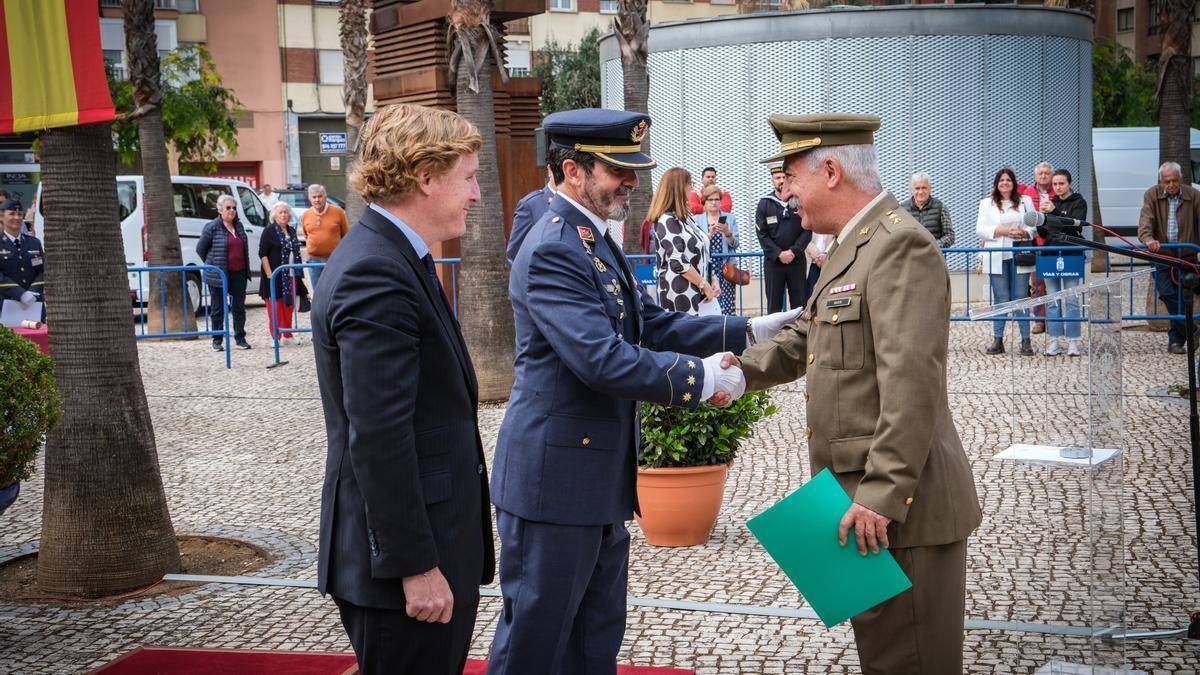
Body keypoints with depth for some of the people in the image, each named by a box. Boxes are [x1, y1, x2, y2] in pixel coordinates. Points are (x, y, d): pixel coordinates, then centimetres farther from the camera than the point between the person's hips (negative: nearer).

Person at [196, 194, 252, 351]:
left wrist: (246, 270, 12)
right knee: (218, 308, 4)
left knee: (239, 307, 9)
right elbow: (200, 248, 0)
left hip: (239, 273, 5)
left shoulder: (239, 225, 9)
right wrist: (211, 264, 5)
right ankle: (217, 341, 13)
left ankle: (240, 338, 19)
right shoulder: (212, 227, -8)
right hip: (219, 275, -5)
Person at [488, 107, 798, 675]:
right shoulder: (552, 250, -20)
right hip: (554, 479, -10)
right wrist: (701, 376, -20)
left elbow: (651, 325, 12)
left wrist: (750, 331, 5)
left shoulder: (597, 241, 12)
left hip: (600, 477, 10)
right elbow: (603, 361, -28)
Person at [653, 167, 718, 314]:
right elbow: (678, 262, -18)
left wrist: (712, 281, 5)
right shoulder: (667, 221, -12)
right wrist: (705, 285, -14)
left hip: (697, 292, 9)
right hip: (680, 295, -9)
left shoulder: (684, 218, 16)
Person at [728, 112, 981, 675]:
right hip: (865, 499, 10)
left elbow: (911, 383, -24)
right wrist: (740, 369, 3)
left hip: (899, 506, -10)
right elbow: (802, 339, 20)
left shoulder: (900, 246, -17)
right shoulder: (852, 246, 16)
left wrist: (882, 496, -25)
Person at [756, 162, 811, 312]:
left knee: (800, 304, 3)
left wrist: (793, 252, -12)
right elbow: (762, 233, -3)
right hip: (772, 261, 0)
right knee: (774, 304, 4)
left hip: (797, 260, 0)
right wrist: (779, 254, -12)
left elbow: (807, 231, -1)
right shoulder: (765, 203, 1)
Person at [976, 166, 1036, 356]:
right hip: (997, 258, -1)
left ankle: (1026, 341, 3)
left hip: (1020, 256, 1)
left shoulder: (1025, 202, 13)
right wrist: (1004, 231, -12)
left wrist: (1024, 232, -11)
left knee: (1021, 297, -1)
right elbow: (980, 229, 0)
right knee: (1000, 299, 0)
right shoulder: (987, 204, 9)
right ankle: (997, 340, 5)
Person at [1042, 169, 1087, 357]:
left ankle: (1073, 342, -1)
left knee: (1072, 300, -4)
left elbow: (1075, 225, -16)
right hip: (1050, 255, 4)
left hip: (1071, 256, -4)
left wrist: (1054, 212, -25)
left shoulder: (1078, 202, 0)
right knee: (1052, 301, 3)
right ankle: (1055, 341, 6)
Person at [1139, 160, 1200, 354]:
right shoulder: (1152, 195, -3)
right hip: (1162, 254, -1)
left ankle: (1176, 340, 13)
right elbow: (1145, 222, -14)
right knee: (1167, 293, -16)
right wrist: (1148, 239, -34)